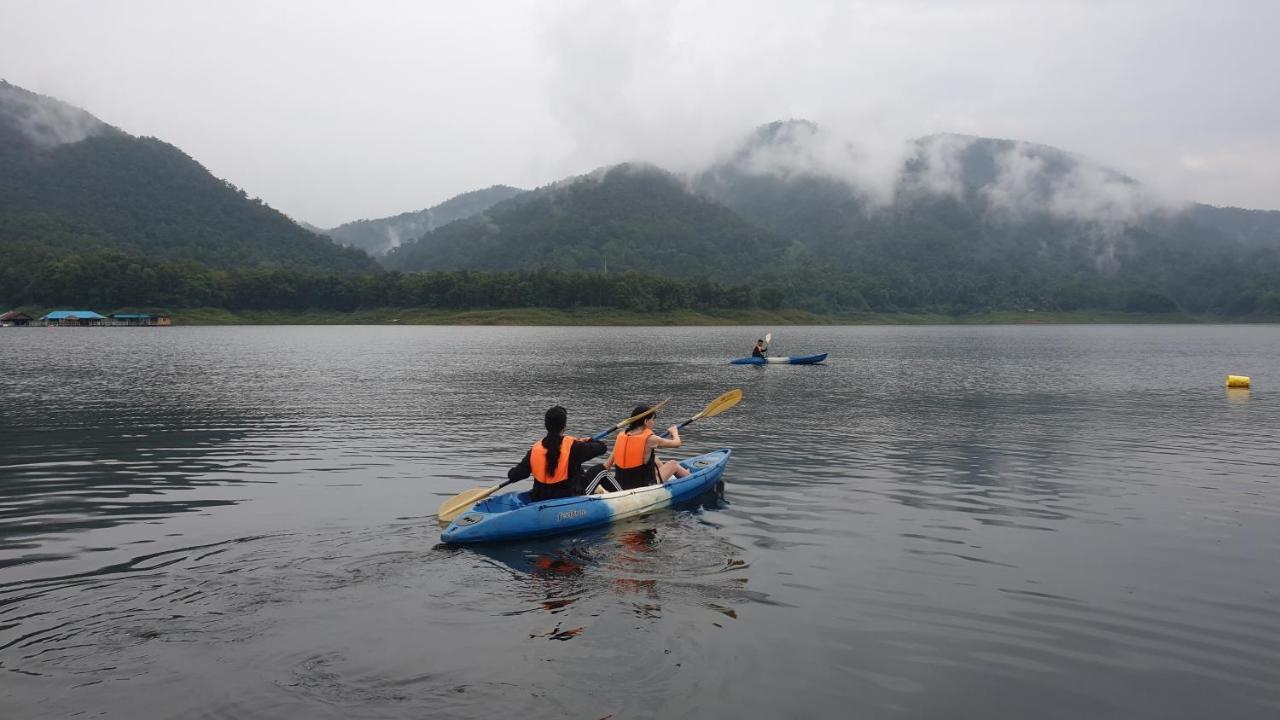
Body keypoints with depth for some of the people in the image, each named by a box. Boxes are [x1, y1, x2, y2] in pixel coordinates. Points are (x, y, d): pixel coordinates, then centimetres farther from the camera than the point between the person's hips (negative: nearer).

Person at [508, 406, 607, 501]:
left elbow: (513, 475, -9)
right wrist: (588, 441, 11)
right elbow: (602, 447, -9)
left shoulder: (535, 449, -8)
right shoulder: (573, 446, -18)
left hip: (539, 500, 4)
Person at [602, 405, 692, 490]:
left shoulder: (621, 436, -4)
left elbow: (606, 465, -4)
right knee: (673, 464, 18)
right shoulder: (650, 439, -17)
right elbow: (677, 443, -1)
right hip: (644, 487, -5)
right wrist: (674, 432, 20)